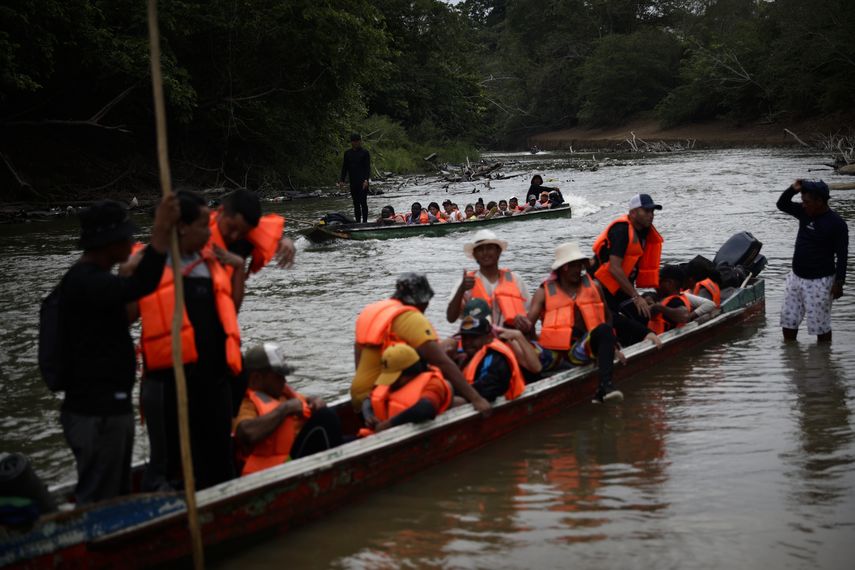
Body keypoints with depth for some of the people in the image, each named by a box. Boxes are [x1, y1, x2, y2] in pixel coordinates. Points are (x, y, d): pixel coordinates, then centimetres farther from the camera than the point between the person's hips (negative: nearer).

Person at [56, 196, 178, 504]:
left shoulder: (93, 277, 14)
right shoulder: (82, 281, -19)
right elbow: (139, 287, -36)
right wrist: (161, 233, -40)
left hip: (112, 409, 11)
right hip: (95, 416, -11)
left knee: (117, 498, 18)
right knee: (97, 502, -6)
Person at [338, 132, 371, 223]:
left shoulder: (364, 153, -2)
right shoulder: (347, 153, 10)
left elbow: (367, 167, -7)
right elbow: (344, 167, 13)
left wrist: (366, 180, -19)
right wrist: (342, 180, 3)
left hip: (363, 182, -4)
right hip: (353, 183, 5)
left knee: (363, 202, -7)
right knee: (356, 204, 8)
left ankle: (364, 221, -5)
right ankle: (358, 221, 13)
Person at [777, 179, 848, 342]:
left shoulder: (837, 224, -15)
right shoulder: (805, 213, 3)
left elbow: (842, 256, -13)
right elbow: (781, 204, 14)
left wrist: (839, 283, -16)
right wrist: (793, 189, -4)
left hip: (819, 282, -7)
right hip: (796, 278, 7)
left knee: (820, 325, 0)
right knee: (788, 320, 12)